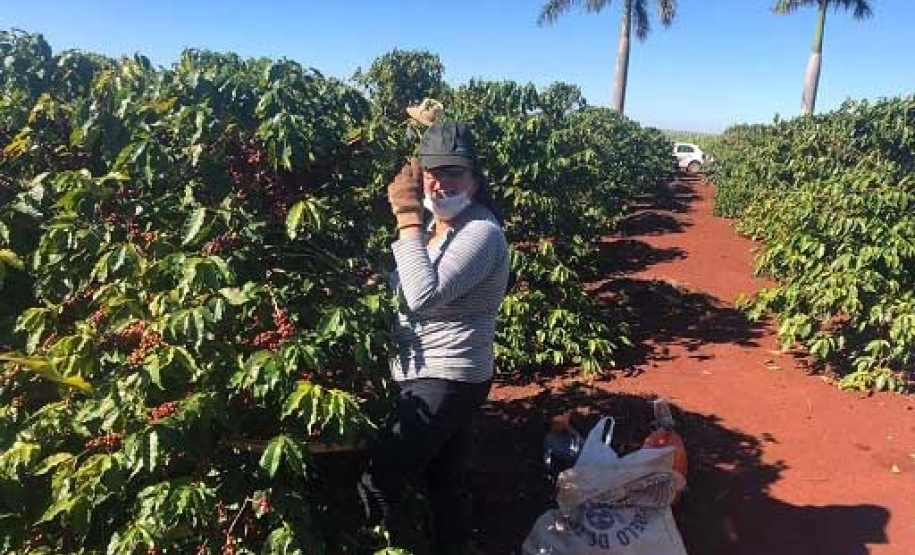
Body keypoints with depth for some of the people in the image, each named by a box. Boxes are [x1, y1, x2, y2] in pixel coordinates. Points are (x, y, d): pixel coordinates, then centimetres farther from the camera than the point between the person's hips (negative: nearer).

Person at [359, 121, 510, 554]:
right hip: (434, 375, 9)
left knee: (377, 485, -3)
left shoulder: (481, 232, -21)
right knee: (446, 481, 23)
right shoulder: (435, 224, 7)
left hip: (446, 380, -9)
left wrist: (408, 218, -28)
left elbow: (425, 296, -33)